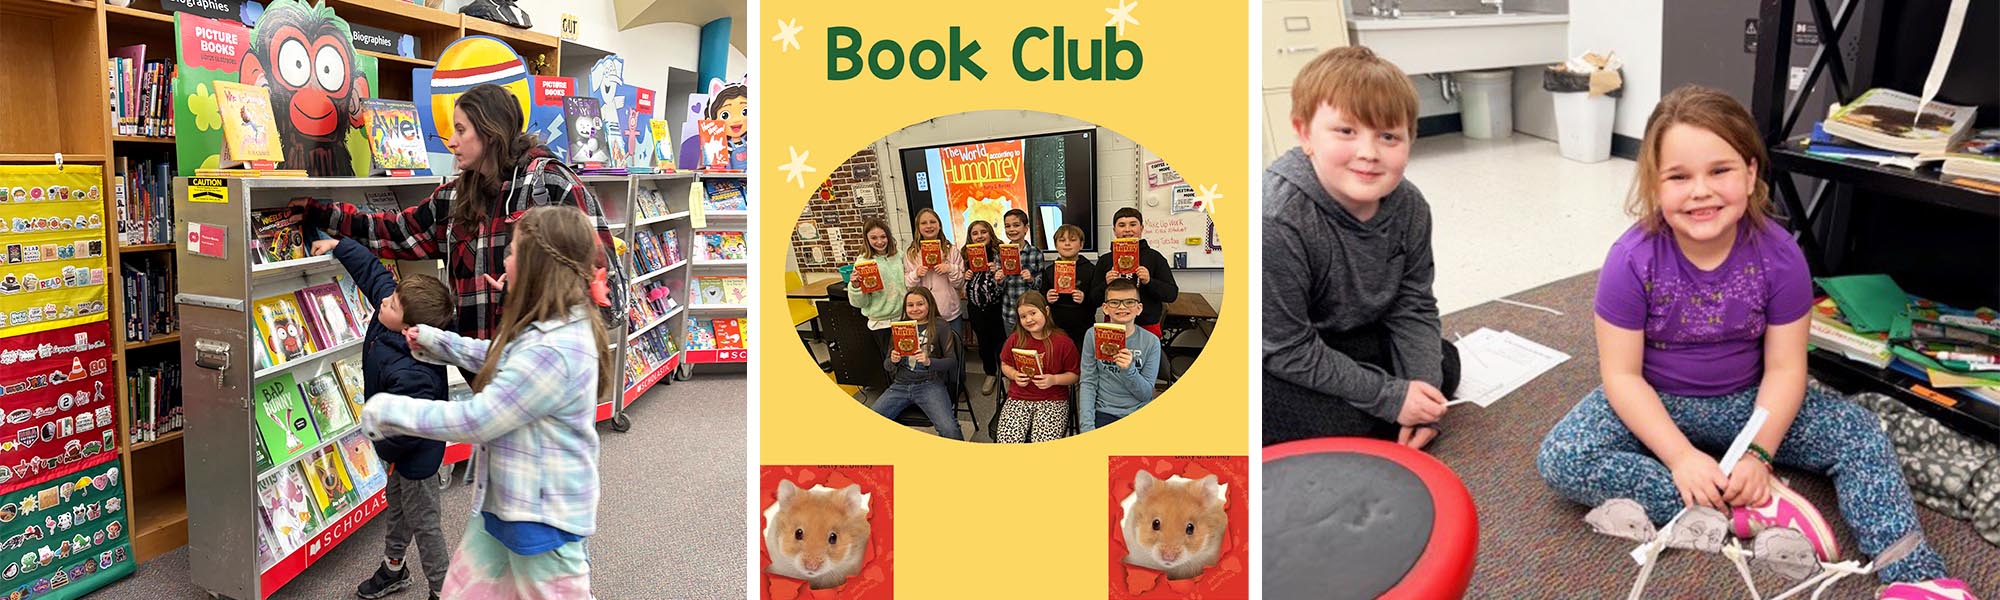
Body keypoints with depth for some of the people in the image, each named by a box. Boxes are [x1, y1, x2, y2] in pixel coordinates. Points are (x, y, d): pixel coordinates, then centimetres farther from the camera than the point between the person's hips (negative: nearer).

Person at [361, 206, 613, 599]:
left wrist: (388, 412, -15)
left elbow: (476, 419, -26)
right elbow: (497, 360, 24)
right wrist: (436, 341, 23)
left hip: (543, 514, -10)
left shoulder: (554, 350, -32)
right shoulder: (552, 326, 1)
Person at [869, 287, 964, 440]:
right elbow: (886, 365, 16)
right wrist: (893, 361, -9)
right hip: (900, 385, 4)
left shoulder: (940, 327, 3)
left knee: (949, 430, -29)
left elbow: (952, 363, -2)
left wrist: (929, 362, -21)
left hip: (930, 384, -4)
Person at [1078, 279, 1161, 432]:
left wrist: (1129, 370, -19)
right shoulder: (1093, 335, 0)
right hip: (1104, 413, -1)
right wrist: (1087, 426, -13)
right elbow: (1087, 383, -2)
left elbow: (1146, 394, 0)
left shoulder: (1151, 342, -1)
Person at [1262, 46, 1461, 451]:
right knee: (1345, 424, -23)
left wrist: (1421, 388, -18)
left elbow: (1413, 307, -2)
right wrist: (1391, 398, -24)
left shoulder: (1409, 206, -12)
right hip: (1270, 364, -7)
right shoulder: (1276, 220, -35)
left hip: (1345, 338, 8)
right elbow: (1285, 350, -29)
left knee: (1443, 366, 5)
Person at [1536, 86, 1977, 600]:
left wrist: (1758, 454, -23)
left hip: (1746, 401, 2)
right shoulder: (1632, 261, -23)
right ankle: (1752, 511, -28)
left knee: (1859, 432, -17)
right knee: (1561, 460, -28)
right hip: (1656, 404, -2)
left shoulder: (1779, 256, -16)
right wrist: (1681, 456, -26)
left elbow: (1784, 368, -10)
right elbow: (1622, 374, -18)